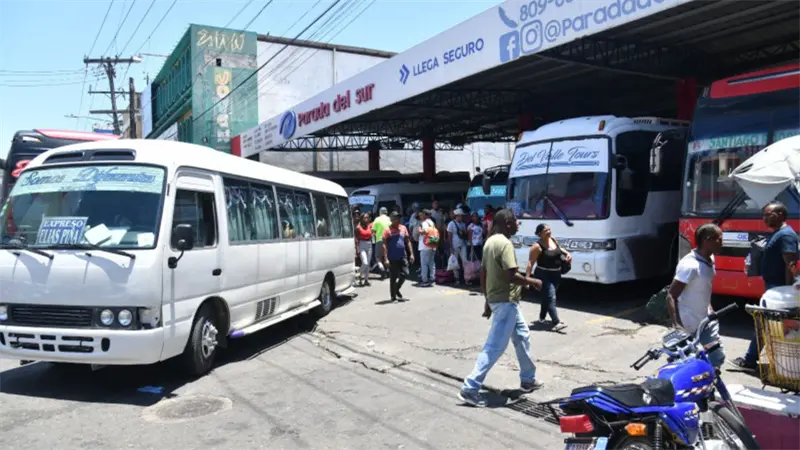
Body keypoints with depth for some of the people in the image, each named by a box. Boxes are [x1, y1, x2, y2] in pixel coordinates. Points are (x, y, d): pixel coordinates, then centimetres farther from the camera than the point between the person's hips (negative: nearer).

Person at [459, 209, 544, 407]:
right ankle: (470, 388, -3)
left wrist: (487, 300, 19)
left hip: (496, 298, 10)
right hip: (506, 301, -10)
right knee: (495, 347, -6)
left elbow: (482, 273, 13)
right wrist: (532, 282, -9)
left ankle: (528, 379, 35)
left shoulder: (490, 241, 9)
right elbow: (511, 276, -26)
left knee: (522, 336, 22)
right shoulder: (505, 244, -19)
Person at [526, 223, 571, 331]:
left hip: (556, 275, 8)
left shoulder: (553, 240, 5)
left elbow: (559, 248, 28)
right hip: (544, 275, -7)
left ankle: (542, 317, 36)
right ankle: (556, 323, -20)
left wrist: (567, 253, 9)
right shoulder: (537, 246, -17)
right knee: (550, 298, -14)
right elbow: (530, 263, -17)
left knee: (546, 297, 20)